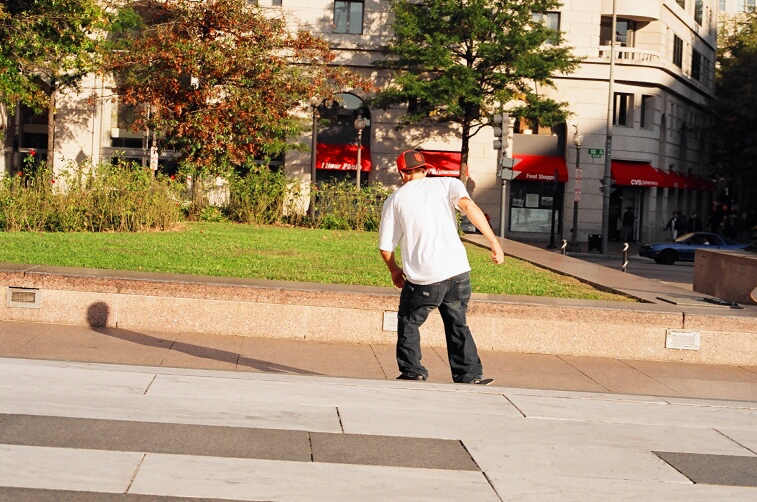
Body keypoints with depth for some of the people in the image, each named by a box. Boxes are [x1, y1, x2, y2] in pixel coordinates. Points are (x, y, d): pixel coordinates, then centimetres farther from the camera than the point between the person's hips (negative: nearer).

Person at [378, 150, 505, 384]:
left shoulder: (394, 199, 13)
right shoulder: (448, 184, 13)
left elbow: (385, 248, 10)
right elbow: (468, 205, -8)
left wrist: (394, 271, 29)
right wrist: (493, 242, -10)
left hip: (422, 279, -1)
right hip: (457, 270, 1)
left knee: (408, 322, 19)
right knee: (457, 323, 17)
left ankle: (411, 371, 12)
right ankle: (469, 374, 14)